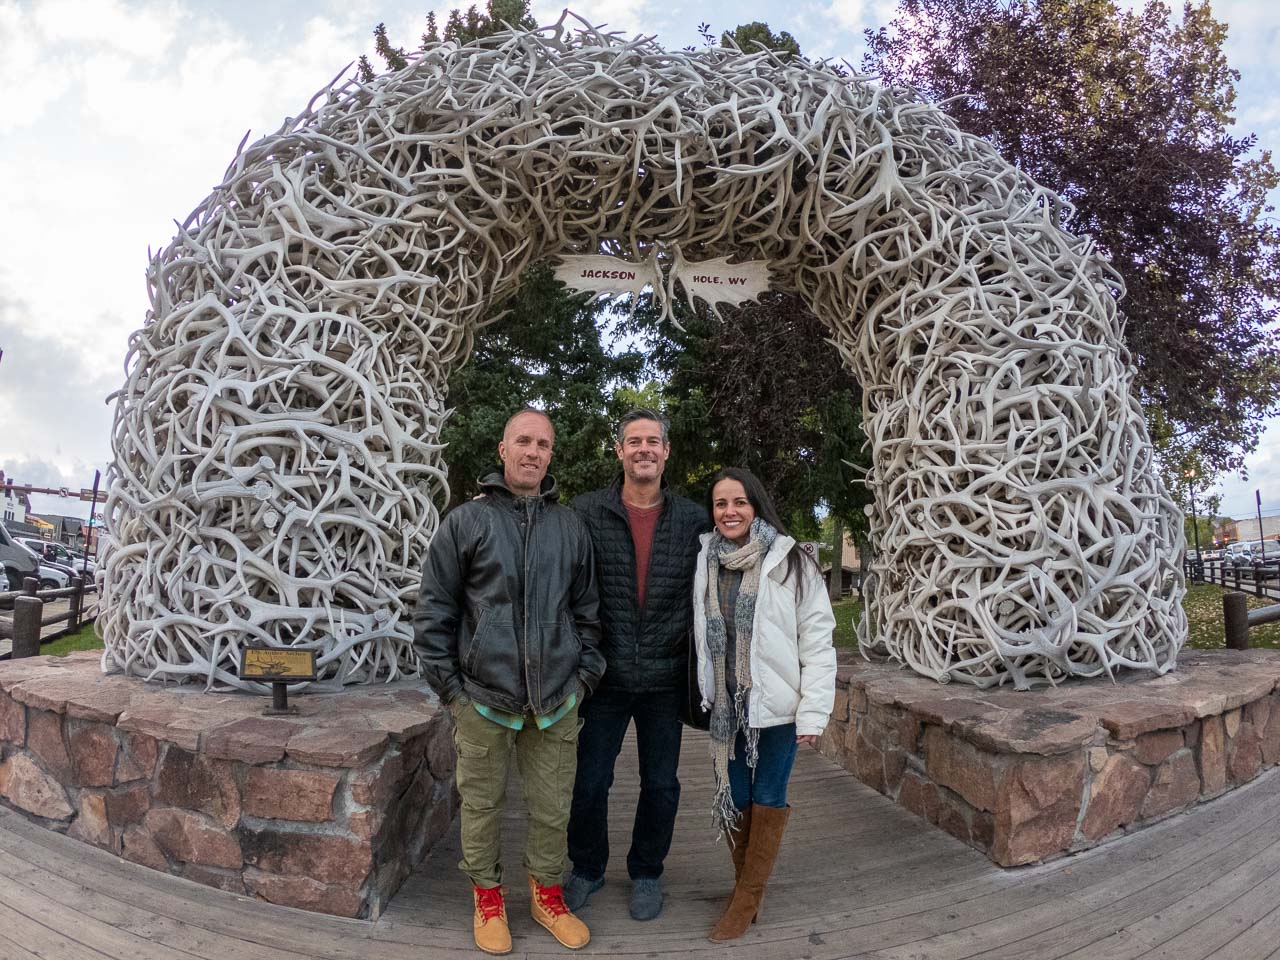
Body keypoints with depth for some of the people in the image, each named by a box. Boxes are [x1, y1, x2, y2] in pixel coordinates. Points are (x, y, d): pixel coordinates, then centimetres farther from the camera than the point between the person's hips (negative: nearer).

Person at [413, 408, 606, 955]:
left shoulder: (570, 526, 6)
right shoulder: (466, 521, -2)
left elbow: (588, 610, 12)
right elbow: (433, 612, 0)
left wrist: (585, 675, 7)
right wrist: (449, 685, -3)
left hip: (557, 699, 2)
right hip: (483, 697, -2)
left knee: (552, 806, 12)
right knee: (482, 802, 11)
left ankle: (547, 893, 34)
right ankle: (486, 895, 33)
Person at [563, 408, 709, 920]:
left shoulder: (693, 519, -1)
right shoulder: (586, 512, -5)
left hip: (665, 679, 1)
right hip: (605, 676, -1)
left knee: (661, 785, 15)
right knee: (591, 782, 12)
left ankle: (646, 872, 38)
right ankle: (587, 868, 37)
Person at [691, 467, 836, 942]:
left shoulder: (790, 563, -11)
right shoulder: (706, 563, 1)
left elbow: (818, 642, -10)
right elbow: (700, 636, 7)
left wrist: (813, 711, -12)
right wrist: (704, 696, 4)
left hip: (776, 705, -3)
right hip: (726, 706, 3)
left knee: (768, 798, 8)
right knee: (733, 799, 12)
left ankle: (747, 900, 24)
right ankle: (743, 886, 33)